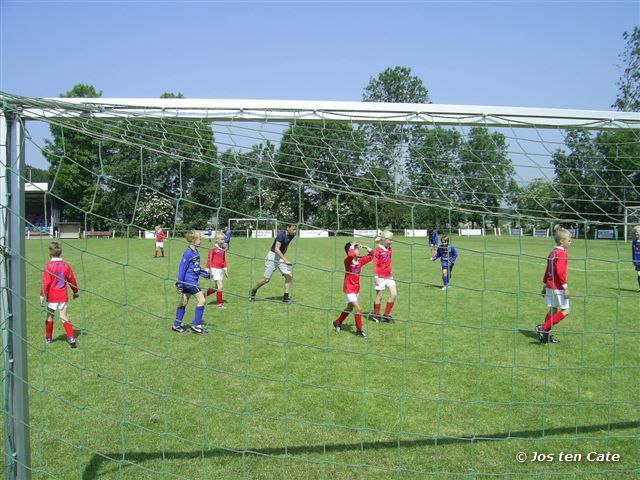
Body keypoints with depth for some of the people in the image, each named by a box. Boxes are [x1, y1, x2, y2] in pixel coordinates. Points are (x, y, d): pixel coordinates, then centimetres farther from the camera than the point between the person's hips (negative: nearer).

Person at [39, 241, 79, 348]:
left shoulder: (48, 266, -10)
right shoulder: (66, 266, 1)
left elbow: (45, 283, -13)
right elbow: (72, 280, 9)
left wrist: (42, 295, -7)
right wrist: (75, 292, 23)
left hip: (51, 297, -3)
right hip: (63, 297, 3)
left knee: (50, 317, 13)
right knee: (64, 317, 4)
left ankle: (48, 338, 27)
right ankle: (71, 338, -9)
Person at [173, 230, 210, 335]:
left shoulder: (196, 252, 10)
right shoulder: (188, 253, -16)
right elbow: (182, 268, -16)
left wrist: (206, 274, 18)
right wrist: (179, 284, -17)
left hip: (192, 281, 9)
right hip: (189, 281, -9)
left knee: (184, 302, 14)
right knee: (201, 300, -9)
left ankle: (176, 326, 23)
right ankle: (196, 326, -3)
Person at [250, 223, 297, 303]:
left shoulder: (291, 236, 1)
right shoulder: (281, 234, -23)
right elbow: (276, 249, -31)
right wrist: (285, 260, -36)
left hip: (280, 257, 7)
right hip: (272, 256, -7)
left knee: (289, 276, -7)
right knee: (266, 279, -2)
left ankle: (285, 297, 1)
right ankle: (253, 291, 23)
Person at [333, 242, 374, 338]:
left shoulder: (360, 260, 1)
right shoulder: (348, 261, -19)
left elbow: (371, 256, 12)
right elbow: (351, 255, -42)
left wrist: (366, 248, 0)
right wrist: (352, 246, -26)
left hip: (356, 289, 8)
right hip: (349, 289, -8)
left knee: (349, 308, 22)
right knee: (358, 309, -14)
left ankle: (337, 323, 41)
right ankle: (359, 330, 0)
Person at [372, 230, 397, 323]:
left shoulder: (389, 249, 9)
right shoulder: (378, 250, -12)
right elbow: (375, 264, -11)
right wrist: (375, 276, -15)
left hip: (389, 276, 7)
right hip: (381, 277, -7)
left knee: (394, 295, 1)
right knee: (379, 296, 3)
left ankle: (386, 315, 13)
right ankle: (376, 316, 19)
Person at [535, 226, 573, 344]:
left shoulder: (552, 253, 12)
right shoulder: (562, 253, -15)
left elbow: (547, 271, 16)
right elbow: (560, 272, -22)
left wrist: (544, 285, 21)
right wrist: (566, 288, -19)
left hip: (550, 286, 9)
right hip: (558, 287, -9)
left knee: (553, 310, 15)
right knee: (565, 310, -1)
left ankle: (545, 335, 17)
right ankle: (543, 328, -8)